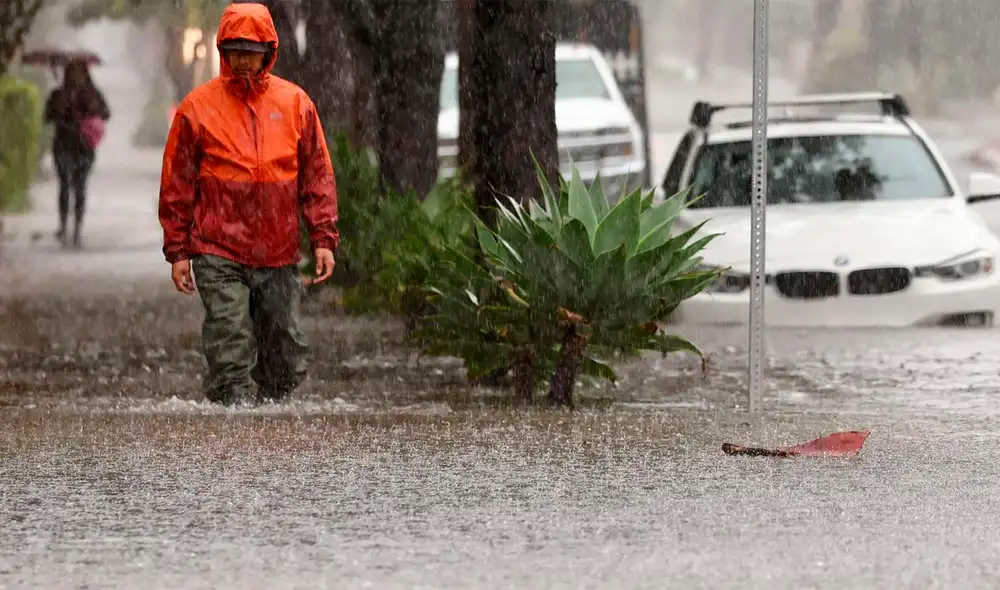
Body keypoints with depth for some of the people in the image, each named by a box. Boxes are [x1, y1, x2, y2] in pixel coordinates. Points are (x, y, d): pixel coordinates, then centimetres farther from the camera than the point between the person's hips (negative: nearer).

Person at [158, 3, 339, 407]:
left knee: (287, 358, 6)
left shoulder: (295, 103, 7)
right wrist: (178, 251, 0)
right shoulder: (198, 107, 1)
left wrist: (323, 239, 1)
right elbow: (176, 185, 3)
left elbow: (318, 176, 9)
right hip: (219, 256, -3)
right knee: (230, 353, -10)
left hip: (278, 256, 3)